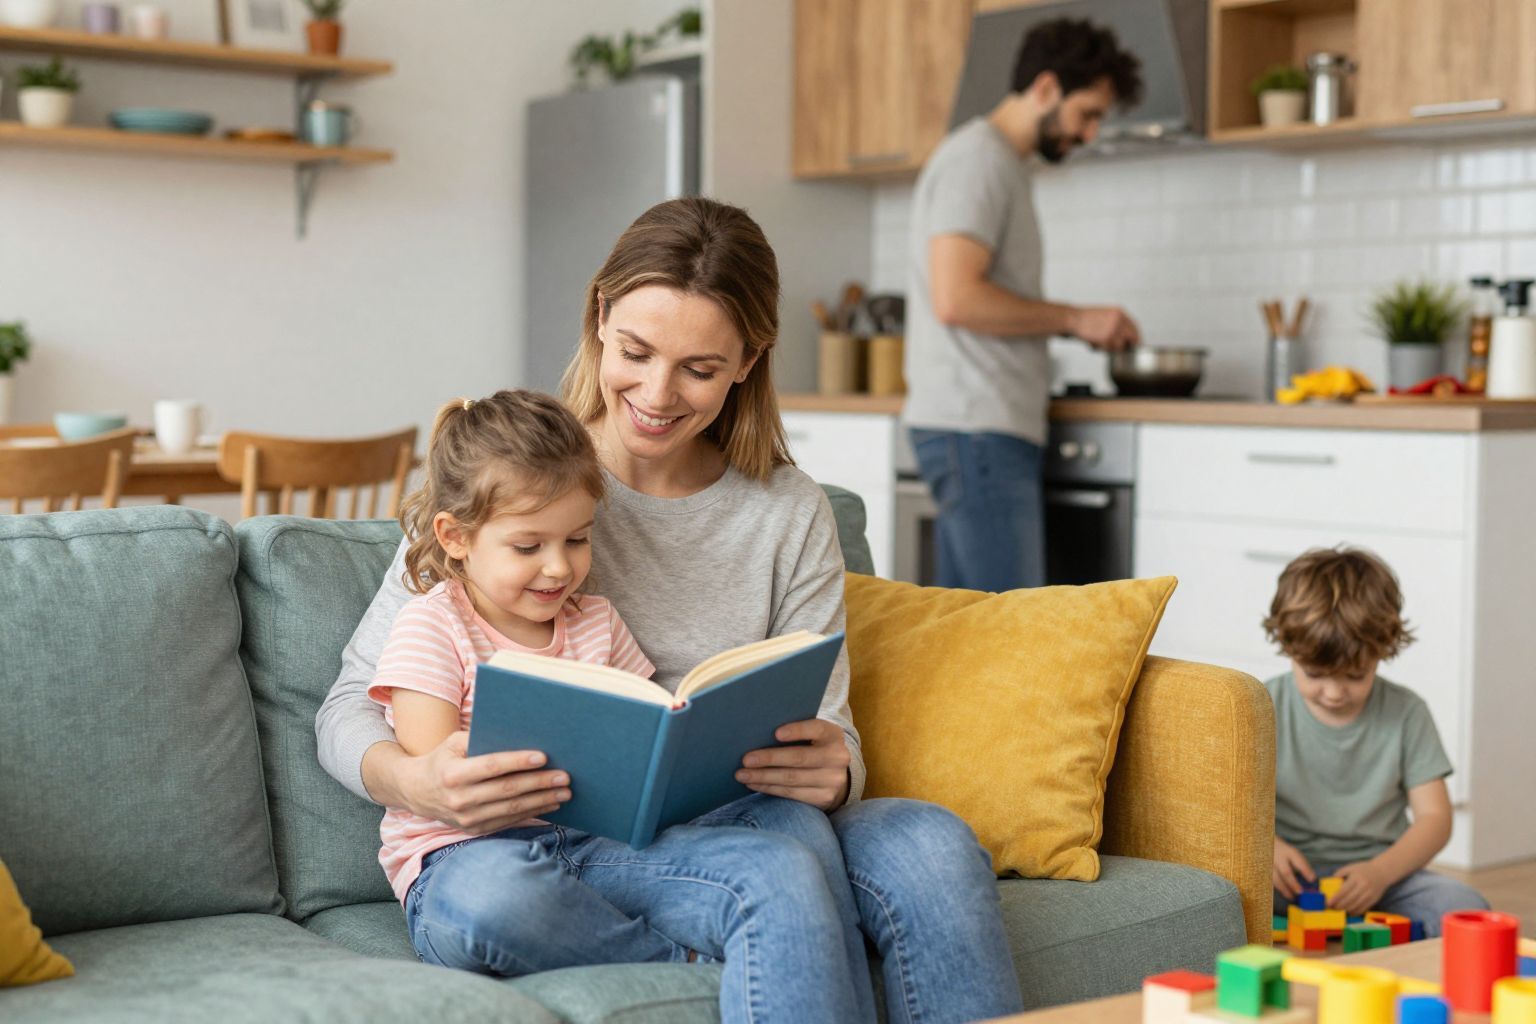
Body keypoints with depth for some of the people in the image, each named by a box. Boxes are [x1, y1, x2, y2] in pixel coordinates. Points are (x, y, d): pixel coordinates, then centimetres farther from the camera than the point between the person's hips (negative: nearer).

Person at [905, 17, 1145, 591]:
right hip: (978, 429, -10)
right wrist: (1075, 318, -11)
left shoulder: (1005, 165, 22)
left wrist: (1075, 325, 11)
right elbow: (956, 298, -20)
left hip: (977, 431, 10)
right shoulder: (977, 159, -9)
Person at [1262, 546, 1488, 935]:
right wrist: (1268, 845, -22)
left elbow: (1435, 817, 0)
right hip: (1291, 874, -1)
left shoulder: (1405, 713, 1)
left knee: (1465, 909, -26)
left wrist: (1381, 871, -18)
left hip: (1375, 872, 1)